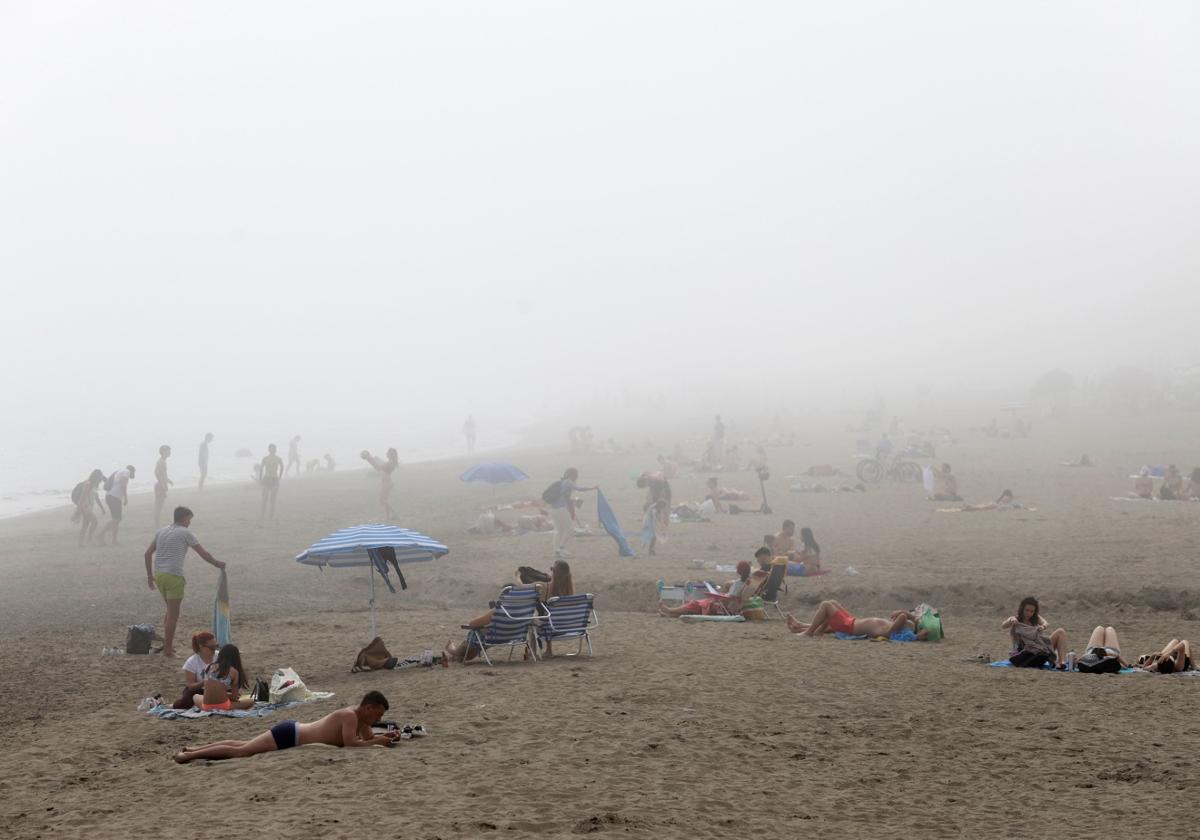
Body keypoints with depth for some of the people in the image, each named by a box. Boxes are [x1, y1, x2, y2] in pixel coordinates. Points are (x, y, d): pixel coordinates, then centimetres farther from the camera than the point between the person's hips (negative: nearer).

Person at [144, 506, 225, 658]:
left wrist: (149, 575, 19)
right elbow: (204, 554, -2)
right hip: (174, 576, -7)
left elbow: (148, 553, 13)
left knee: (171, 610, 22)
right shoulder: (185, 533, -3)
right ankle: (167, 649, 2)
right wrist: (218, 564, 13)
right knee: (173, 614, 0)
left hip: (158, 574, 7)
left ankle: (167, 642, 22)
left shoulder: (160, 531, 14)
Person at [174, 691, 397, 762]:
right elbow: (350, 743, -30)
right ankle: (190, 755, -7)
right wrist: (377, 742, -21)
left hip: (292, 731, 9)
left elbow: (368, 737, 20)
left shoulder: (357, 714, 9)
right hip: (289, 736, -9)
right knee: (240, 751, -9)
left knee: (242, 745, 14)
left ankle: (194, 749, 18)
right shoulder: (350, 716, -19)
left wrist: (385, 737, 3)